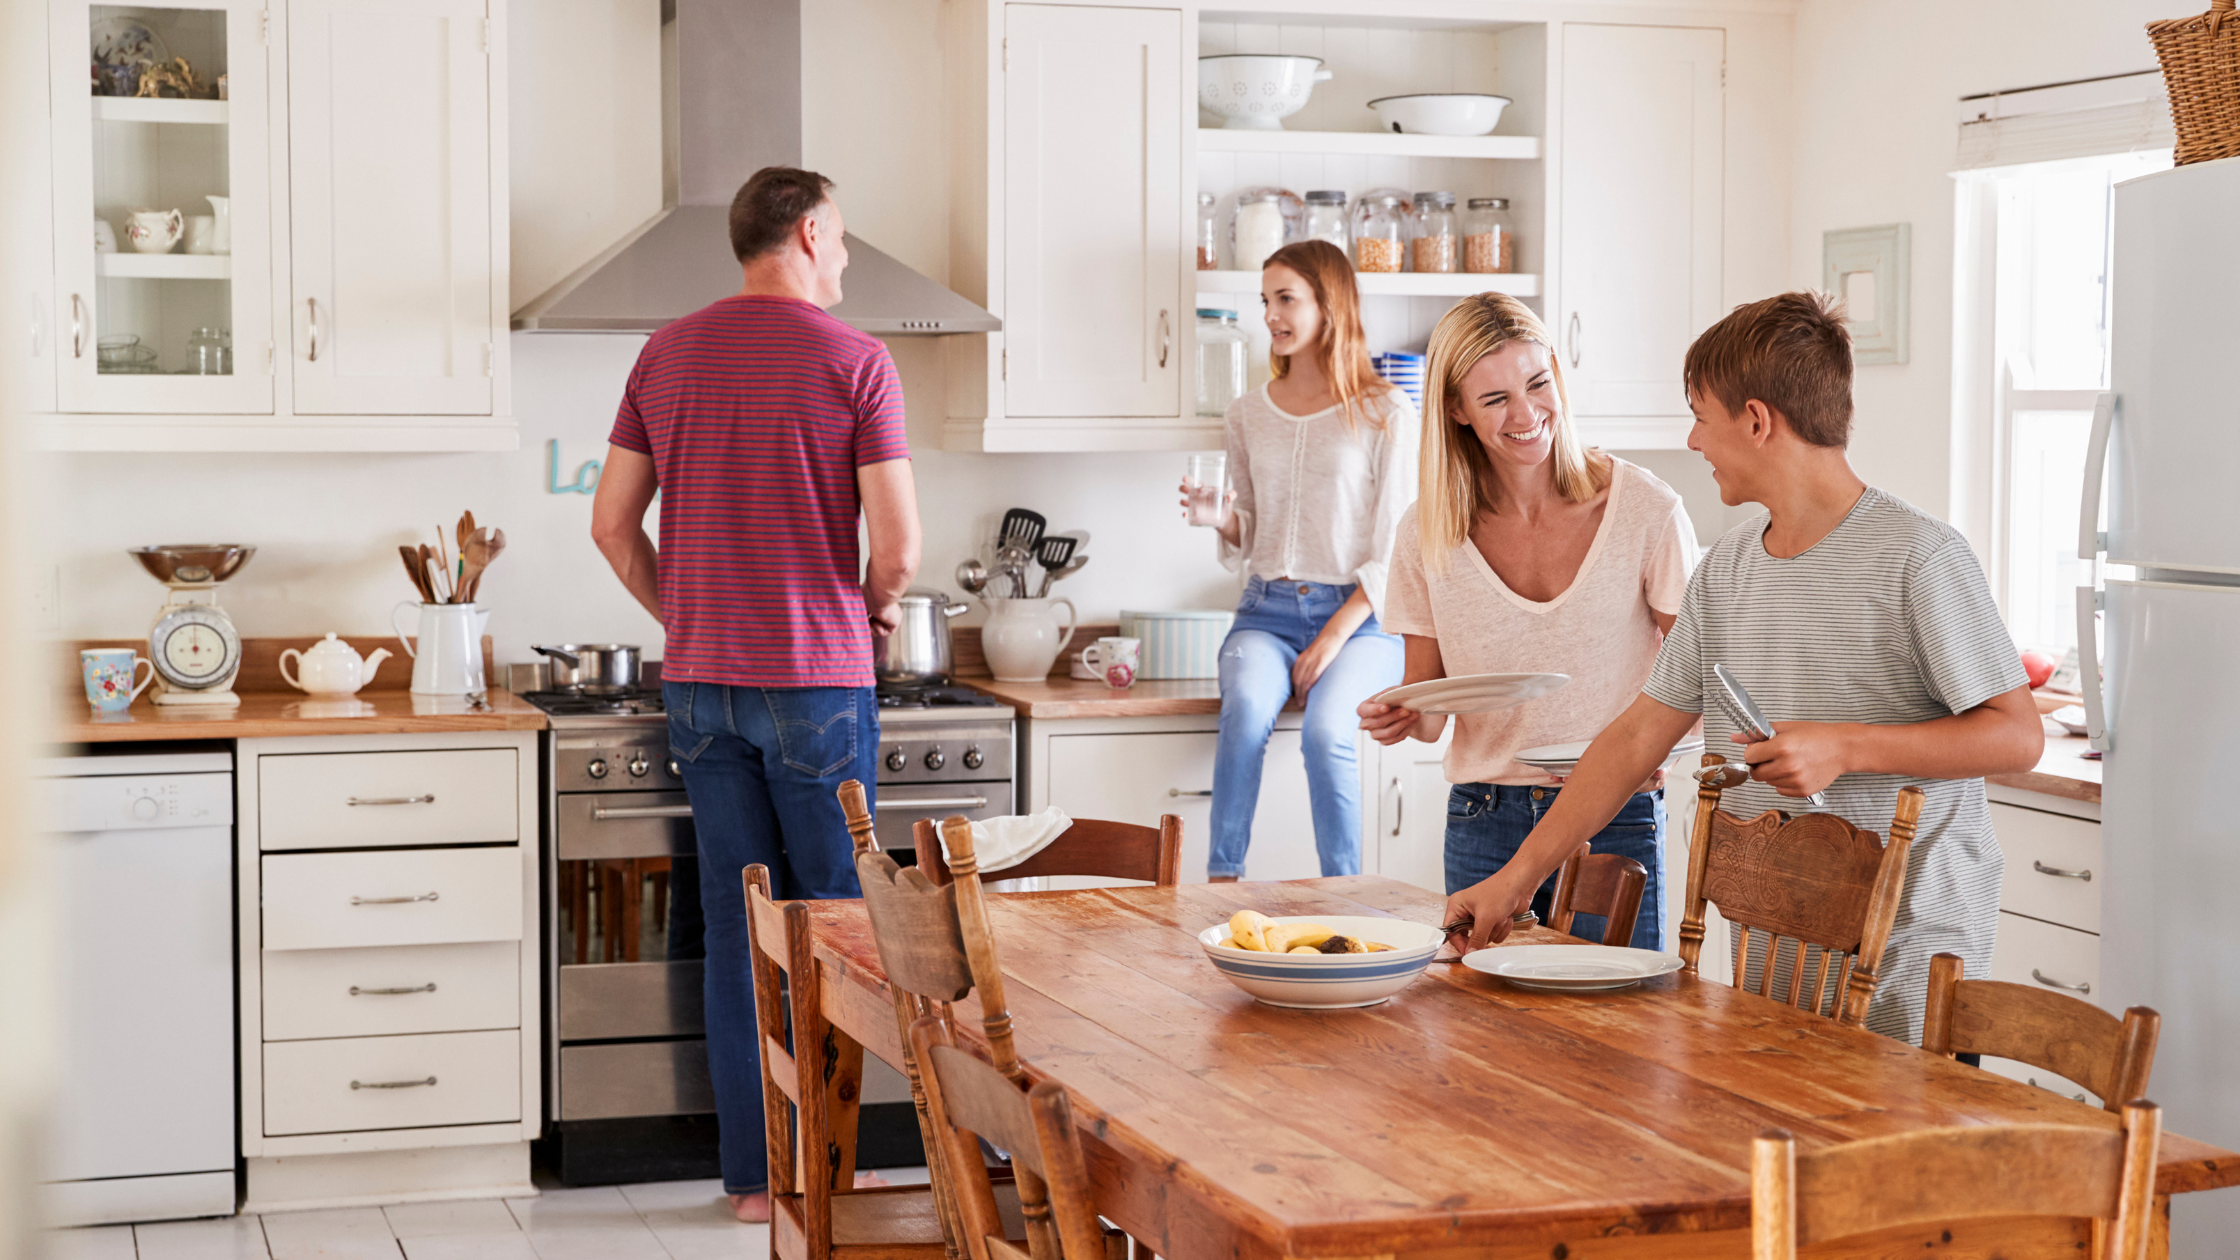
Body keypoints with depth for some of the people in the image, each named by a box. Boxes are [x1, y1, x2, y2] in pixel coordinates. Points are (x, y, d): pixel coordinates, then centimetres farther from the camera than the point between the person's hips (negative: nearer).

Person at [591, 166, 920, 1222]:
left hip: (700, 685, 5)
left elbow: (613, 525, 7)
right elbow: (898, 548, -11)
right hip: (818, 681, -4)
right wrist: (875, 609, 10)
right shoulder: (854, 360, -8)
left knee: (736, 930, 9)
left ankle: (753, 1174, 13)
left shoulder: (665, 355, 7)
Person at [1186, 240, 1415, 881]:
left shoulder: (1384, 413, 1)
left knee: (1326, 728, -32)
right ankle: (1221, 884, -29)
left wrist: (1334, 637, -14)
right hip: (1267, 610, 3)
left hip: (1359, 616, -3)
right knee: (1246, 708, -31)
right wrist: (1222, 520, -6)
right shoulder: (1247, 415, 14)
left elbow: (1395, 549, -3)